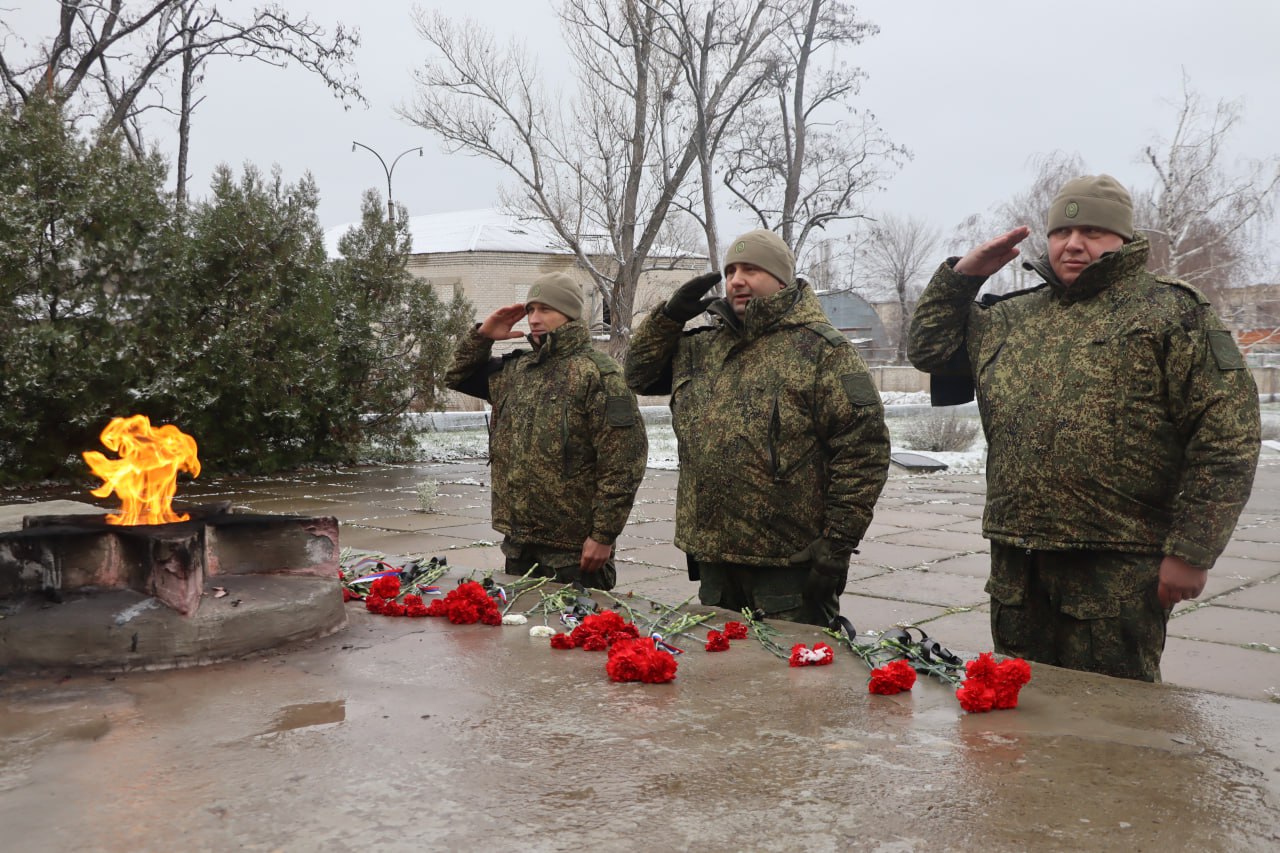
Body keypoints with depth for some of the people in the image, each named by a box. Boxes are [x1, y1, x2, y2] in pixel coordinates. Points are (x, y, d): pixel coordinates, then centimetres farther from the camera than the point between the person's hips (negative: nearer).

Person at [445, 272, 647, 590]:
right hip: (517, 541, 7)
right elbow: (458, 376, 27)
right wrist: (482, 336, 9)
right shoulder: (516, 369, 13)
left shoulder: (598, 373, -11)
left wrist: (603, 536, -17)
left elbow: (623, 462, -16)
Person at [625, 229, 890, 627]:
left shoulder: (822, 350, -8)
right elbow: (640, 375, 23)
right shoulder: (704, 347, 14)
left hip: (790, 564, -7)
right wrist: (670, 316, 8)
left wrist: (838, 542, -16)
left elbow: (863, 449, -13)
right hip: (714, 560, 7)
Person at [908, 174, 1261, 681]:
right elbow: (929, 347, 26)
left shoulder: (1171, 312, -2)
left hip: (1119, 569, -5)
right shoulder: (1011, 318, 17)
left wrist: (1192, 550, -14)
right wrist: (962, 274, 13)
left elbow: (1227, 435, -8)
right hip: (1016, 564, 6)